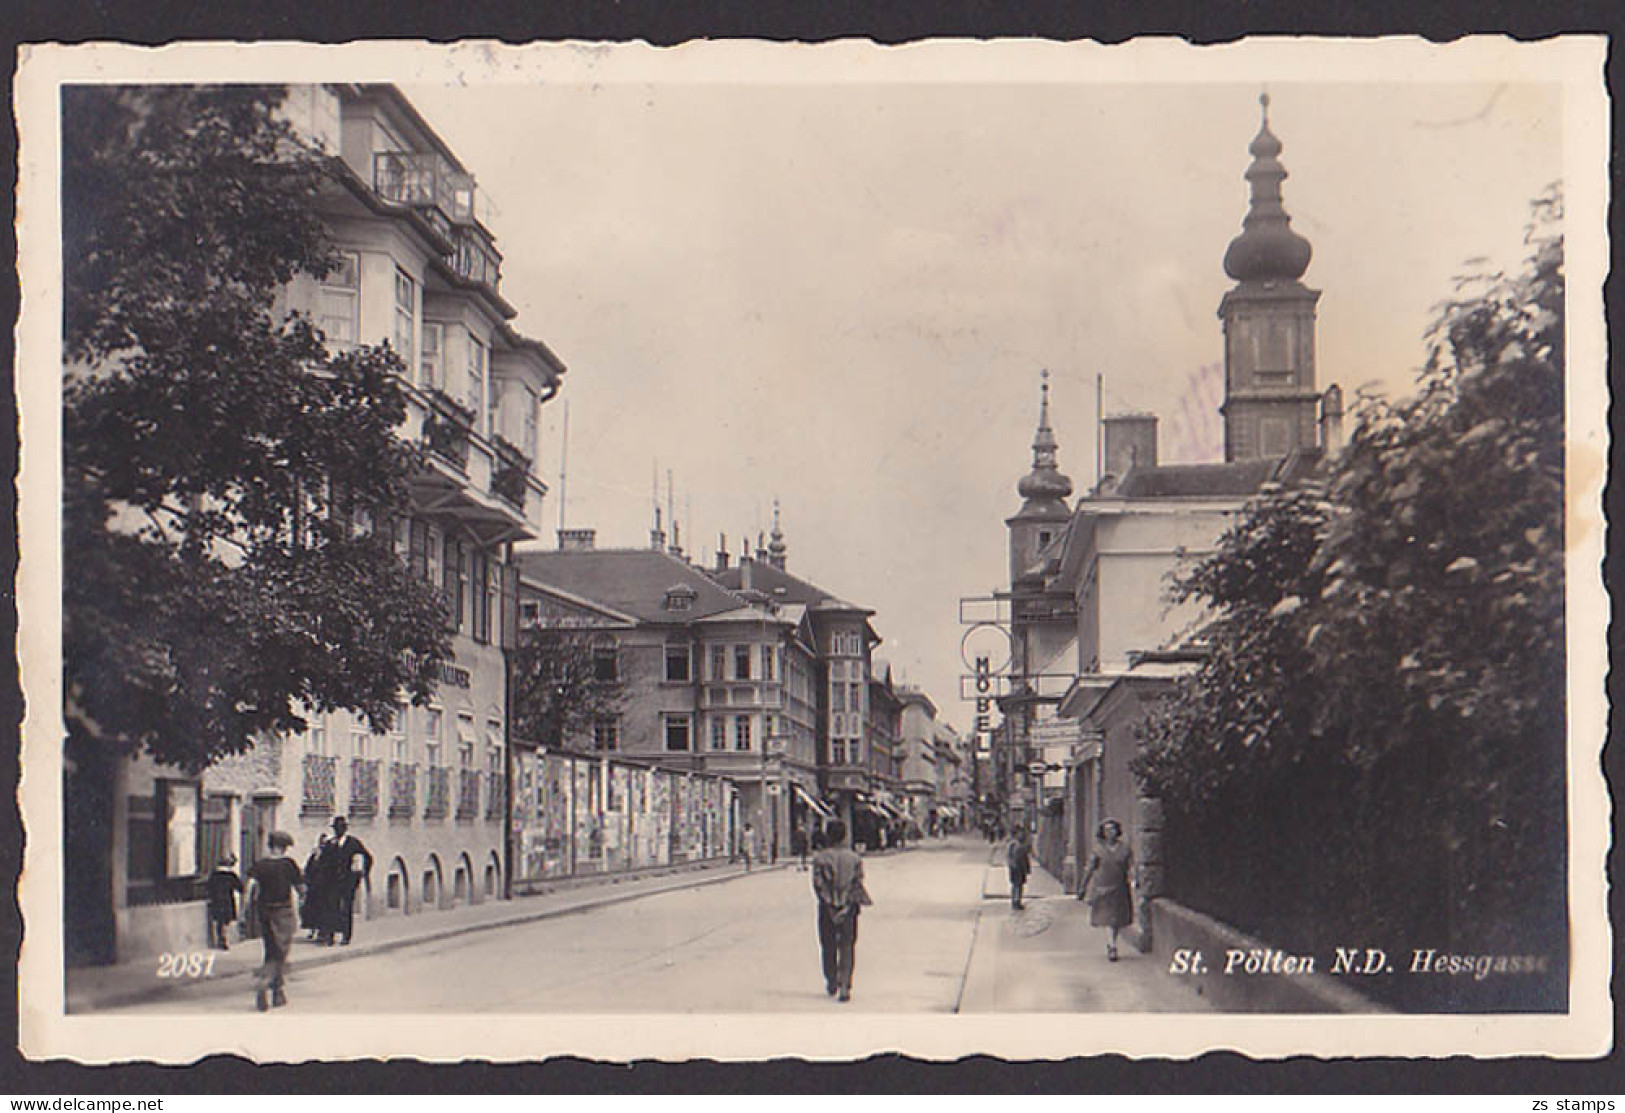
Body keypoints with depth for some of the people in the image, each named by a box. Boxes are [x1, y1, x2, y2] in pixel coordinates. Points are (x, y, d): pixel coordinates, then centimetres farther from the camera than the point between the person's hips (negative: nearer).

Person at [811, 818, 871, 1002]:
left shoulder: (820, 858, -4)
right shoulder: (854, 858, 1)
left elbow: (817, 884, -11)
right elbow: (858, 884, -4)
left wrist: (829, 906, -9)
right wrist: (848, 907, -6)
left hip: (827, 908, -1)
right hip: (849, 908, 1)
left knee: (828, 947, 15)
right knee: (847, 947, 4)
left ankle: (831, 984, 24)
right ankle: (844, 985, -8)